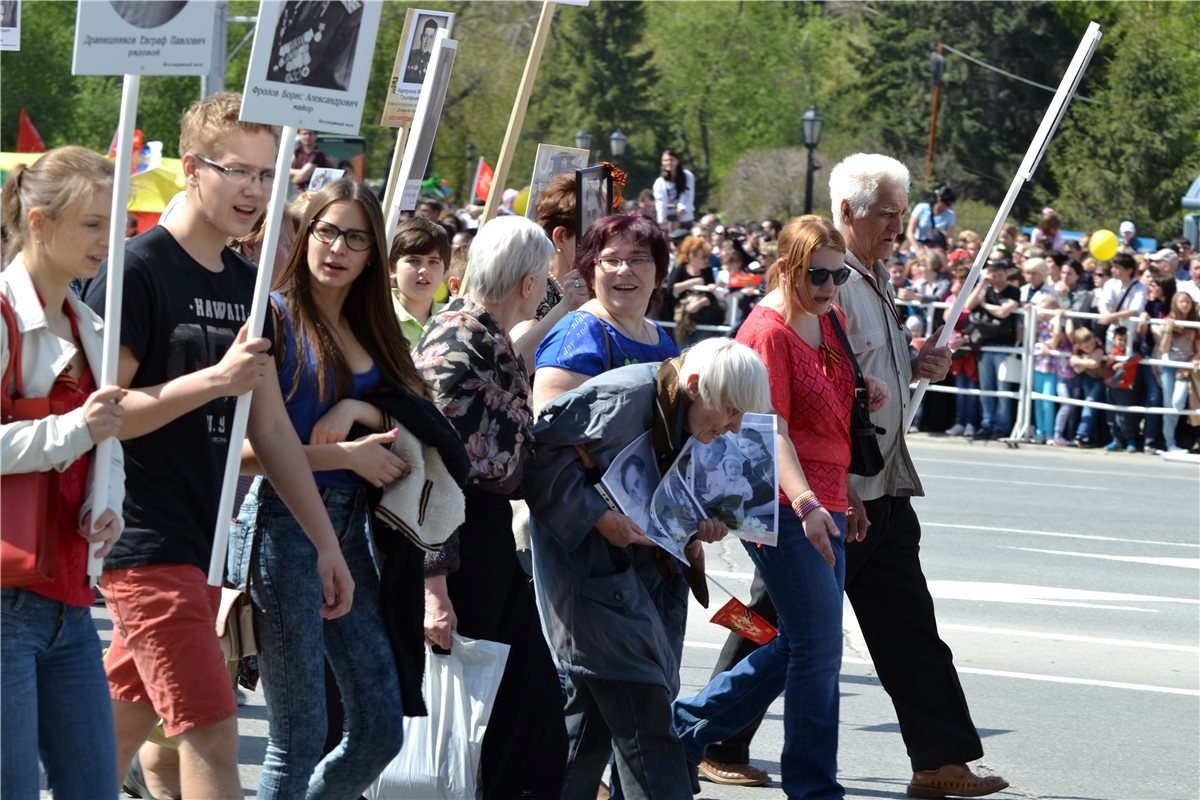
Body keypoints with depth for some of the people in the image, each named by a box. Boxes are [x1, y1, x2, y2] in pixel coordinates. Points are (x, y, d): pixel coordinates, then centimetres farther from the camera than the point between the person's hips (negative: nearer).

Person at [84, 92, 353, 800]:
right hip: (148, 544, -8)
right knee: (213, 735, -12)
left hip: (204, 543, 8)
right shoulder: (137, 272, -10)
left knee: (121, 728, 12)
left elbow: (269, 425, 18)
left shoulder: (247, 285, 13)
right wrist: (215, 380, -24)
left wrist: (327, 542, 16)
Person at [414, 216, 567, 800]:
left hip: (491, 535, 10)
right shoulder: (455, 351, -19)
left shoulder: (494, 340, 10)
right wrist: (433, 589, -28)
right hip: (453, 546, -10)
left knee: (535, 708, 10)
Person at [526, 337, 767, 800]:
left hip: (631, 566, 9)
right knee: (642, 709, -10)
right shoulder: (627, 396, -20)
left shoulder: (682, 420, 9)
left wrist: (697, 524, -2)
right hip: (585, 565, -9)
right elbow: (544, 451, -22)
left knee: (591, 711, 9)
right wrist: (598, 517, -24)